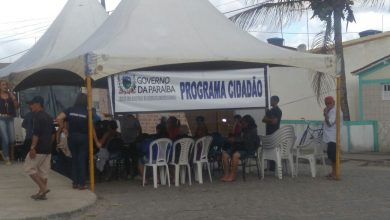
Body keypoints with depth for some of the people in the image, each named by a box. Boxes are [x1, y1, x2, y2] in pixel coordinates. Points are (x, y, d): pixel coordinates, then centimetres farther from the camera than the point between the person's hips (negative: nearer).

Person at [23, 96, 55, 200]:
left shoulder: (37, 116, -13)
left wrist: (32, 148, -20)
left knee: (29, 167, 2)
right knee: (43, 170, 11)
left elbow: (36, 133, -20)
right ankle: (42, 193, 13)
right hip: (48, 149, 8)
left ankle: (43, 188, -6)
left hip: (39, 148, -8)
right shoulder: (49, 117, 15)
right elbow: (53, 133, 19)